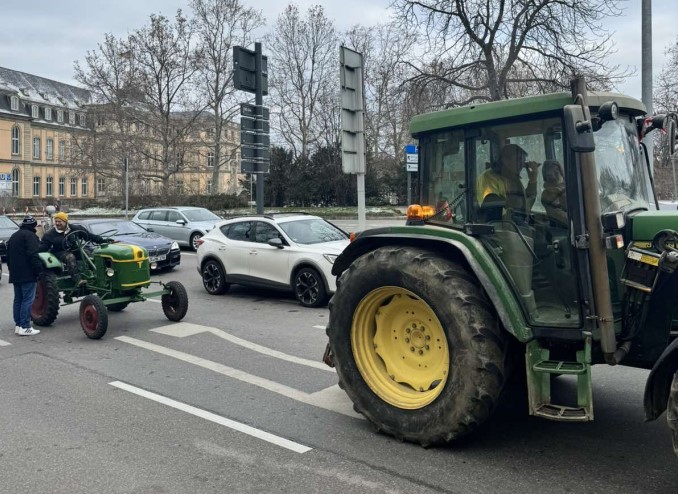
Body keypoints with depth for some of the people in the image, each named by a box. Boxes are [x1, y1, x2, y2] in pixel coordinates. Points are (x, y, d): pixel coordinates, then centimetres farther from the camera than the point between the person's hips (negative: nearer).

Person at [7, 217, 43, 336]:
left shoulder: (14, 236, 20)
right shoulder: (30, 235, -9)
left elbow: (9, 256, 24)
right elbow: (33, 255, -19)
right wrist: (39, 270, -17)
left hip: (15, 275, 9)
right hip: (27, 274, -9)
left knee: (18, 299, 13)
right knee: (28, 299, -8)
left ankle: (18, 325, 16)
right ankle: (24, 327, -11)